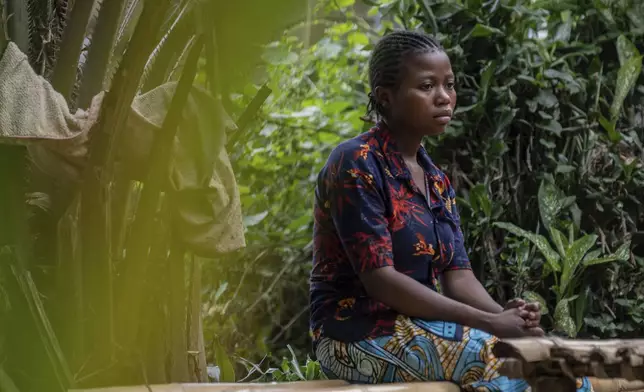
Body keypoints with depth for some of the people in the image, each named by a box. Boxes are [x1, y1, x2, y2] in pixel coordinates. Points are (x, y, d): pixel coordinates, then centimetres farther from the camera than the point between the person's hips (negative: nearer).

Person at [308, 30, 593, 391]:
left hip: (419, 327, 7)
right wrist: (489, 323, -23)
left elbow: (458, 275, 5)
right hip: (361, 333, -7)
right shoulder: (355, 165, -12)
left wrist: (505, 314, -18)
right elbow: (380, 280, -19)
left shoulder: (437, 182, 14)